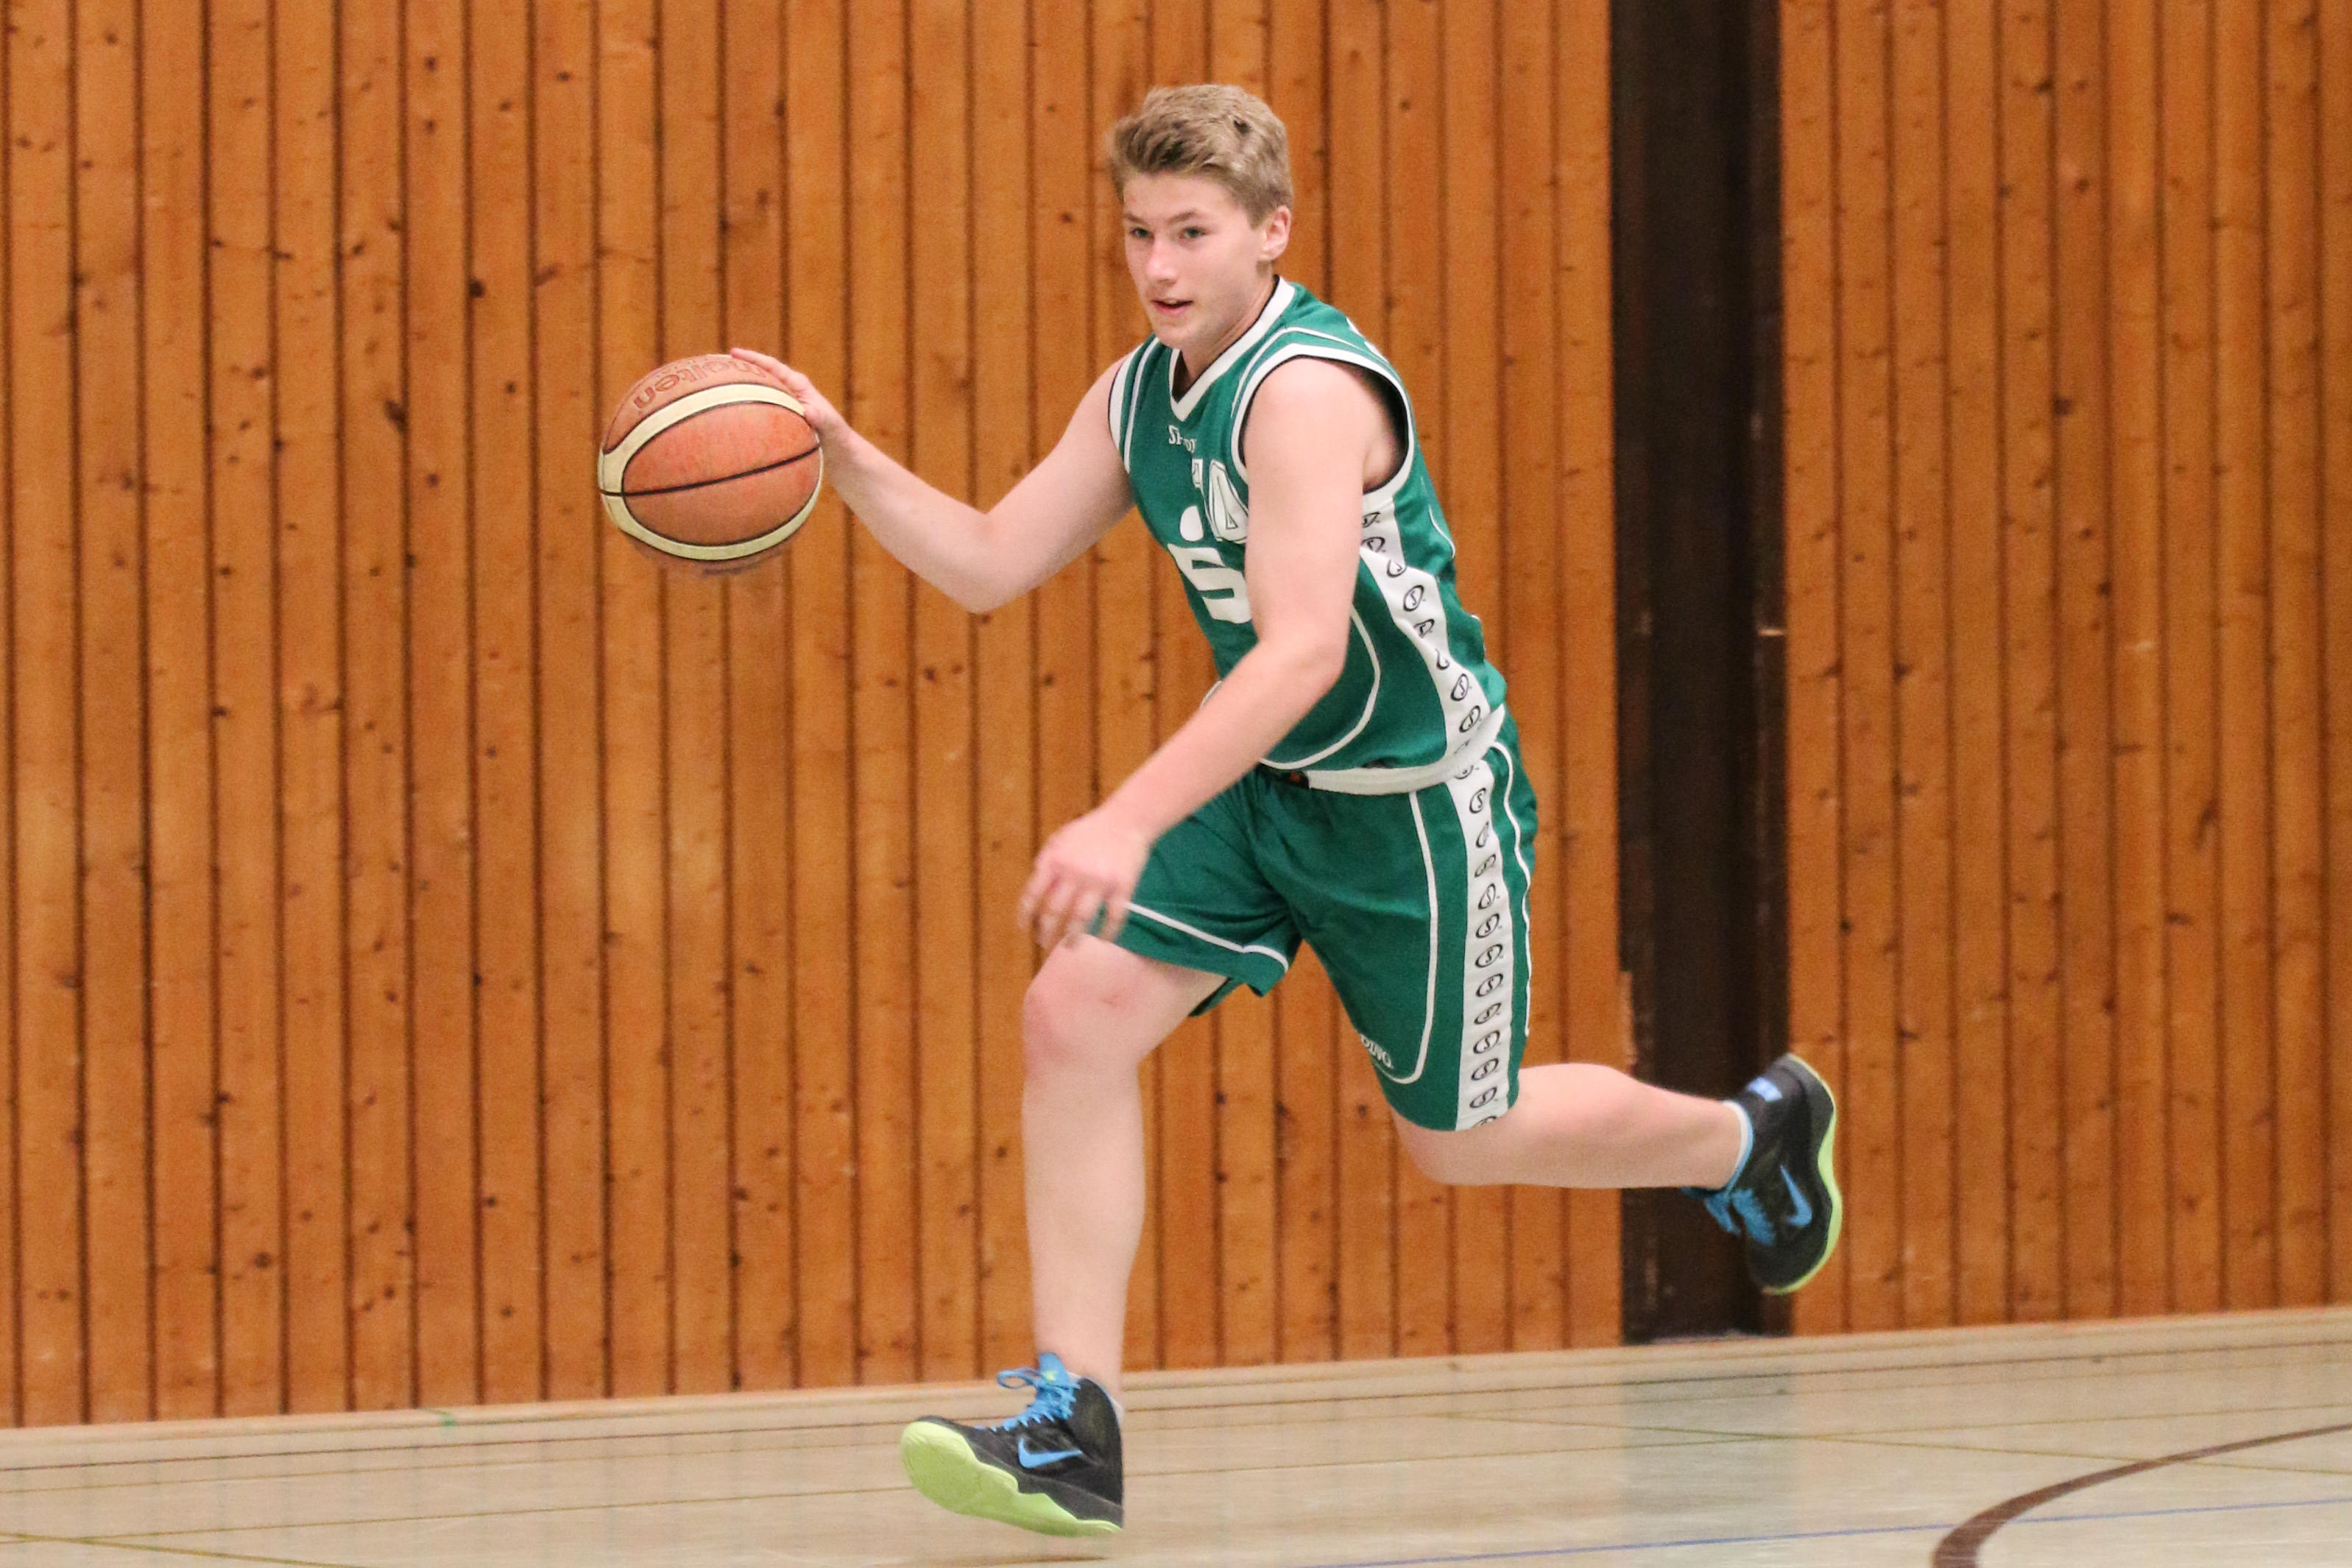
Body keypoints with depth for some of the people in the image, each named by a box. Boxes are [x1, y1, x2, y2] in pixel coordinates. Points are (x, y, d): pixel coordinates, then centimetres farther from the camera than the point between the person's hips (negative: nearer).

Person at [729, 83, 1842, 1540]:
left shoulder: (1309, 388, -26)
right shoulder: (1139, 396, 2)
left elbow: (1304, 645, -35)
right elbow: (988, 563, 5)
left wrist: (1131, 821, -43)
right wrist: (845, 458, -12)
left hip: (1417, 797, -7)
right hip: (1264, 781, 7)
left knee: (1458, 1136, 8)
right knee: (1076, 1013, -13)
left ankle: (1750, 1134, 38)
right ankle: (1071, 1428, -12)